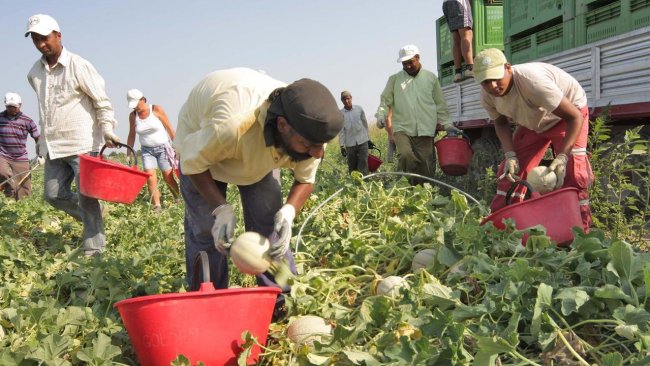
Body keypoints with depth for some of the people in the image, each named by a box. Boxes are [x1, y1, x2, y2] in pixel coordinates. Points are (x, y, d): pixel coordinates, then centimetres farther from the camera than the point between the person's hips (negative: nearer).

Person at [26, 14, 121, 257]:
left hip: (82, 145, -7)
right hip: (53, 147, 7)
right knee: (53, 194, 8)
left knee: (86, 198, -7)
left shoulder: (78, 66, -8)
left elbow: (102, 102, -7)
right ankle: (89, 218, 30)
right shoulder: (34, 73, 10)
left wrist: (107, 130, -17)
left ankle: (94, 250, -1)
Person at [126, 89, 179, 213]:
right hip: (147, 150, 3)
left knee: (168, 178, -2)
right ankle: (157, 206, -9)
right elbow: (131, 136, 8)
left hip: (163, 148, -2)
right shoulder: (133, 115, 0)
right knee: (150, 178, -13)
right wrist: (128, 154, 7)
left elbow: (169, 128, -5)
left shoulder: (156, 109, -9)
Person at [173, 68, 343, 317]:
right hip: (199, 145, -3)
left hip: (260, 150, 4)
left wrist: (289, 210, -33)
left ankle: (281, 304, 4)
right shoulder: (231, 126, -48)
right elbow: (194, 163, -27)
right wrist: (221, 208, -37)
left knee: (269, 223, -8)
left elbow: (305, 180, -12)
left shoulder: (309, 133, -31)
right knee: (205, 228, -10)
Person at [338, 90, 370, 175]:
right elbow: (341, 131, 2)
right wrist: (342, 146, -2)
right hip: (350, 145, 0)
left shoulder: (359, 109, 4)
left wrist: (368, 139, 17)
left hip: (362, 142, 0)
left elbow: (365, 124, 14)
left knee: (363, 167, -5)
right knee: (352, 168, 4)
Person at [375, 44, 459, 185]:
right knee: (406, 155, -25)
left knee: (426, 166, -3)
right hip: (402, 128, -1)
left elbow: (440, 104, 16)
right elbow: (385, 101, 11)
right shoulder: (395, 79, 13)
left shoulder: (431, 77, 14)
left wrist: (447, 124, 10)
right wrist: (381, 115, -8)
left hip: (425, 130, 1)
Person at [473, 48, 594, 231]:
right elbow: (501, 123, -3)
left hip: (569, 111, -6)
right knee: (510, 171, 0)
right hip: (533, 121, 6)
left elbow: (575, 116, -37)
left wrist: (562, 156, -47)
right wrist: (510, 155, -20)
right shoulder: (487, 96, -22)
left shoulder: (532, 81, -41)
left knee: (572, 170, -24)